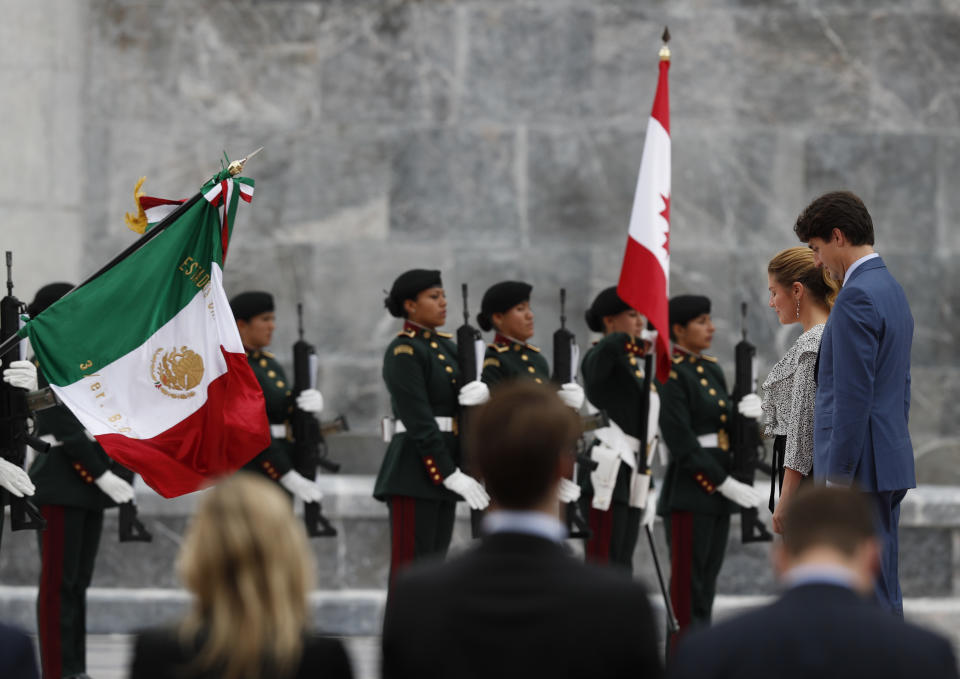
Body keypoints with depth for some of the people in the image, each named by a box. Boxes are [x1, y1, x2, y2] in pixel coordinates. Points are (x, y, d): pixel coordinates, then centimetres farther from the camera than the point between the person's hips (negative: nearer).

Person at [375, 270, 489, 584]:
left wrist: (483, 392, -14)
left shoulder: (446, 347, 16)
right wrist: (452, 475, -20)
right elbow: (419, 422, -16)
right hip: (415, 471, -9)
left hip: (445, 466, 9)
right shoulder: (403, 352, -11)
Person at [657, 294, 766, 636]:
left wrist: (748, 412, -7)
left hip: (718, 492, 8)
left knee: (707, 582, 10)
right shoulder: (671, 374, -12)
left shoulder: (711, 369, 14)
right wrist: (726, 484, -17)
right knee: (688, 582, -5)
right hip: (689, 492, -8)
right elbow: (681, 442, -17)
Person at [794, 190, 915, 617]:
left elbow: (853, 397, -20)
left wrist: (837, 477, -18)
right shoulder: (893, 291, 17)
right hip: (891, 465, 10)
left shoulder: (856, 298, -15)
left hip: (860, 469, -10)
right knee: (884, 590, 11)